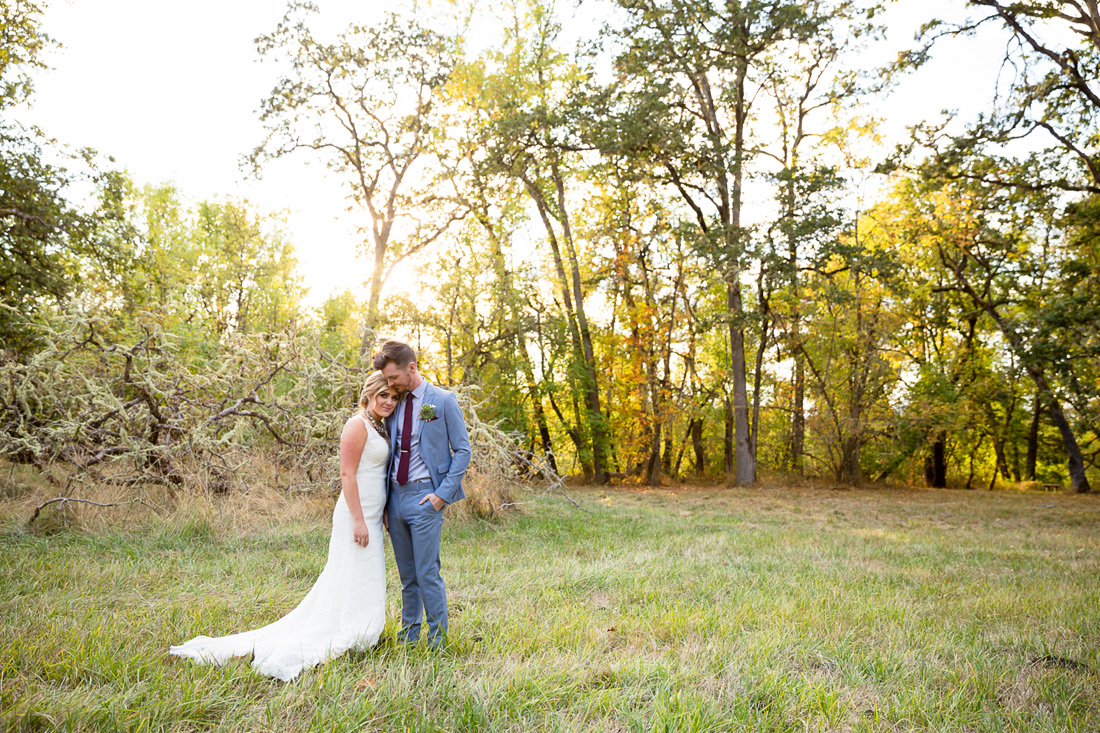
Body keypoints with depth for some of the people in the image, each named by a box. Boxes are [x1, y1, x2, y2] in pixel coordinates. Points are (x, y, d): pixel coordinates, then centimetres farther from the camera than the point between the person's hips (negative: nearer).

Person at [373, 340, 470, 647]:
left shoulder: (443, 401, -4)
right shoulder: (394, 405, 12)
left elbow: (462, 450, -3)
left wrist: (443, 494, -12)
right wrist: (385, 504, 11)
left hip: (424, 497, -5)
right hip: (396, 496, 5)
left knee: (427, 573, -5)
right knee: (407, 575, 13)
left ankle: (437, 641, 8)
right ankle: (408, 636, 24)